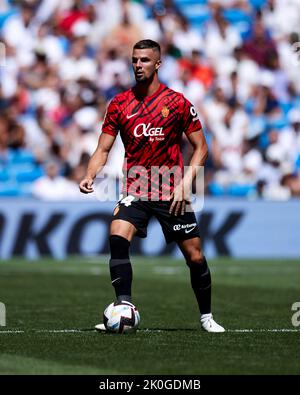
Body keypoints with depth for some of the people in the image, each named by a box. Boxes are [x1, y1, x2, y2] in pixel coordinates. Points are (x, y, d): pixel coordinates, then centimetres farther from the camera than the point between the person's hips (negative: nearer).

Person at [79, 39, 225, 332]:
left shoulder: (177, 102, -2)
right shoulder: (119, 104, 4)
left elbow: (200, 147, 1)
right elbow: (103, 149, 6)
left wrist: (185, 183, -12)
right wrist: (90, 176, -13)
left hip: (172, 193, -1)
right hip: (134, 190, 1)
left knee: (194, 256, 1)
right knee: (117, 239, -25)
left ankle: (206, 316, 21)